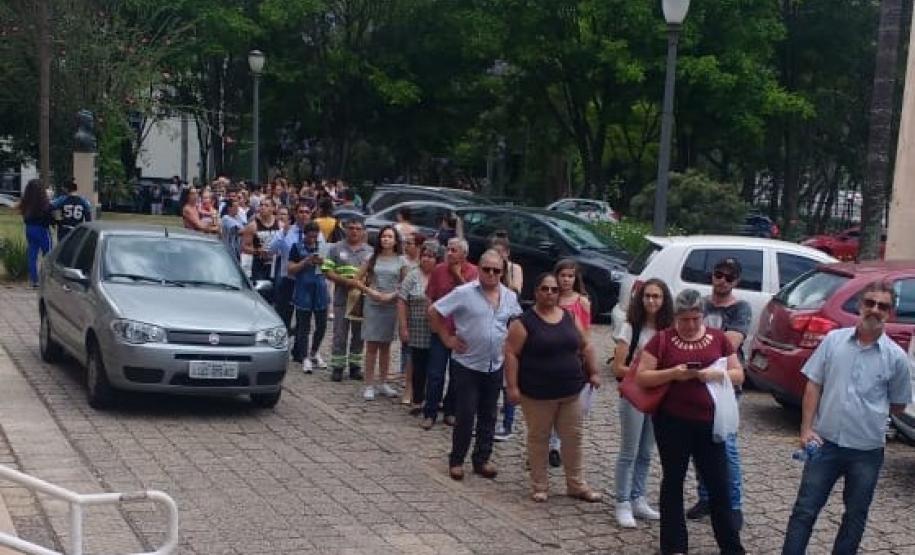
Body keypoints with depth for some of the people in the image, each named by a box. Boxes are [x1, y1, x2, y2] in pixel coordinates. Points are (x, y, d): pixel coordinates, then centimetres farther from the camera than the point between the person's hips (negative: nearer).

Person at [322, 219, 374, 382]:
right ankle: (337, 367, 9)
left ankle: (355, 366, 19)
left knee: (359, 335, 9)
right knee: (340, 335, 2)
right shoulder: (336, 249, 4)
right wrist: (345, 281, -16)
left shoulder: (370, 251, 8)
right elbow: (328, 272, -2)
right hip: (342, 299, -2)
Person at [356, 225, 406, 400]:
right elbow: (358, 280, 5)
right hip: (372, 305, -1)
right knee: (372, 346, -1)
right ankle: (369, 385, 2)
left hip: (391, 306, 1)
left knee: (385, 346, 11)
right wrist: (371, 292, -9)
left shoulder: (400, 261, 3)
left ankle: (382, 383, 21)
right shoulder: (373, 258, 4)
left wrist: (392, 295, -12)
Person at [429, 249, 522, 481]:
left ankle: (482, 459, 22)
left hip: (495, 366, 5)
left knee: (488, 416, 11)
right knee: (465, 415, -2)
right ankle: (456, 460, 13)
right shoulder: (464, 293, -12)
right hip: (467, 364, -5)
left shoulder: (510, 297, 5)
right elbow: (433, 311, -9)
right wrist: (447, 338, -9)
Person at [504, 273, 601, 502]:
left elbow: (585, 347, 16)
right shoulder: (524, 322, -9)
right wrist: (513, 387, -16)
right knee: (538, 439, 7)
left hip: (570, 392, 5)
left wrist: (594, 372, 11)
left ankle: (576, 485, 22)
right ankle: (539, 486, 19)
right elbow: (511, 354, -12)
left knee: (573, 438, 10)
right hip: (537, 394, -4)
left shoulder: (569, 318, 7)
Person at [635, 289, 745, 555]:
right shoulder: (662, 339, -3)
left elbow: (739, 374, 6)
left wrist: (716, 374, -14)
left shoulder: (718, 338, 4)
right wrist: (672, 373, -19)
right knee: (673, 482, 9)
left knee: (719, 484, 5)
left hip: (709, 422, 2)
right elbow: (641, 377, -4)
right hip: (672, 422, -1)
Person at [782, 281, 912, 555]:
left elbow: (898, 406, 9)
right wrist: (807, 428, -5)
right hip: (826, 443, 0)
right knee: (805, 509, 3)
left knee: (855, 515, 14)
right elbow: (813, 386, 1)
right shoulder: (833, 340, -2)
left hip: (867, 450, 0)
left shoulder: (896, 357, -5)